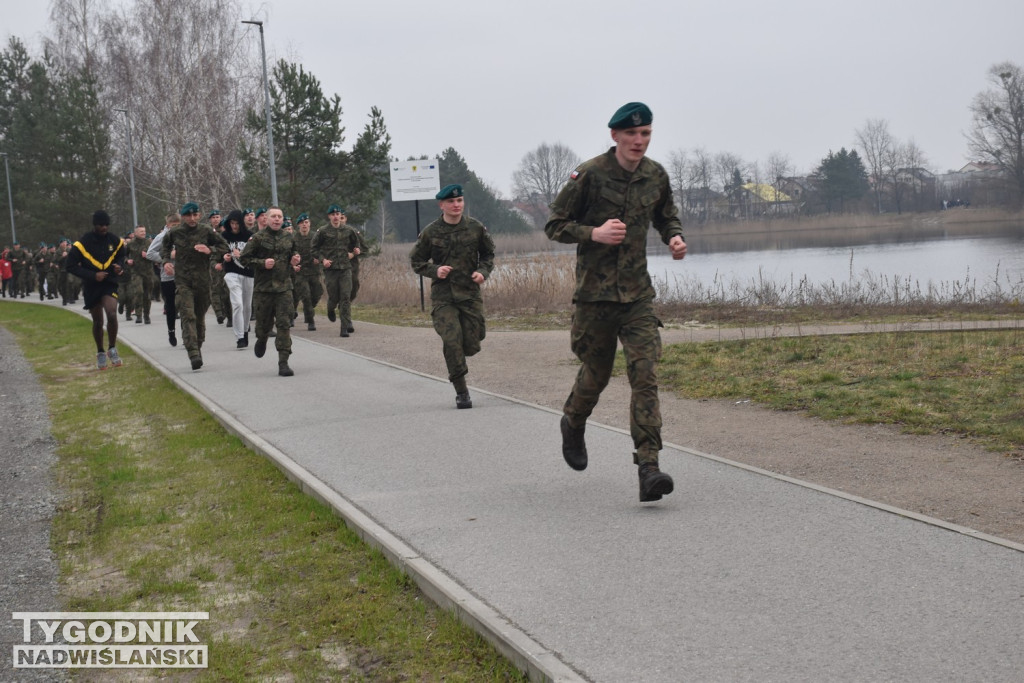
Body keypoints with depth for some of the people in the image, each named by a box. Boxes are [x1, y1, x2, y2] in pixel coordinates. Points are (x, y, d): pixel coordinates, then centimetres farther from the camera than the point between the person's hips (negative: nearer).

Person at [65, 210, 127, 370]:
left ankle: (112, 349, -5)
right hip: (91, 286, -1)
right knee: (97, 321, 9)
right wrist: (93, 275, -19)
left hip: (110, 284, 1)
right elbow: (71, 266, -10)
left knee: (112, 314, -22)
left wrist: (120, 266, -6)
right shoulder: (83, 243, -13)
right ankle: (100, 353, 29)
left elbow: (121, 256, 18)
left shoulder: (115, 241, -2)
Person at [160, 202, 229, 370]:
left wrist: (210, 250, -13)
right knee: (188, 316, -15)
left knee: (200, 317, 12)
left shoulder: (207, 232, 0)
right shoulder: (175, 233, 3)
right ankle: (194, 354, -25)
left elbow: (224, 248, 6)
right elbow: (164, 247, 23)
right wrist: (166, 261, 5)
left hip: (203, 280, 1)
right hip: (183, 281, -1)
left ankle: (198, 348, 32)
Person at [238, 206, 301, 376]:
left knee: (284, 324, -7)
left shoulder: (288, 237, 8)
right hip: (263, 287, -2)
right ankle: (261, 340, 45)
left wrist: (295, 260, 4)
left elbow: (294, 253, 26)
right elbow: (243, 258, -3)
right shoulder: (258, 238, -4)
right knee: (264, 323, 9)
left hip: (284, 287, 2)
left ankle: (283, 363, -6)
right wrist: (262, 263, -15)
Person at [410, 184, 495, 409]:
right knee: (452, 342, -14)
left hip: (470, 293, 2)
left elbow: (488, 254, 15)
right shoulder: (430, 232, -2)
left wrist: (483, 272, -4)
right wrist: (435, 270, -11)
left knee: (472, 346, 0)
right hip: (443, 296, -2)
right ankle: (461, 392, -2)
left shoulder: (476, 228, 2)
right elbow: (416, 261, 8)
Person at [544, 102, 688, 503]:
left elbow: (667, 217, 23)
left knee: (645, 376, -10)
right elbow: (554, 225, -4)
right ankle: (573, 425, 45)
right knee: (596, 373, 12)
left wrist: (676, 238, 0)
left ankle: (648, 469, -15)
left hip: (638, 293, 3)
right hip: (595, 292, -3)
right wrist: (594, 233, -21)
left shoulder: (656, 176, 4)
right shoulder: (589, 175, -9)